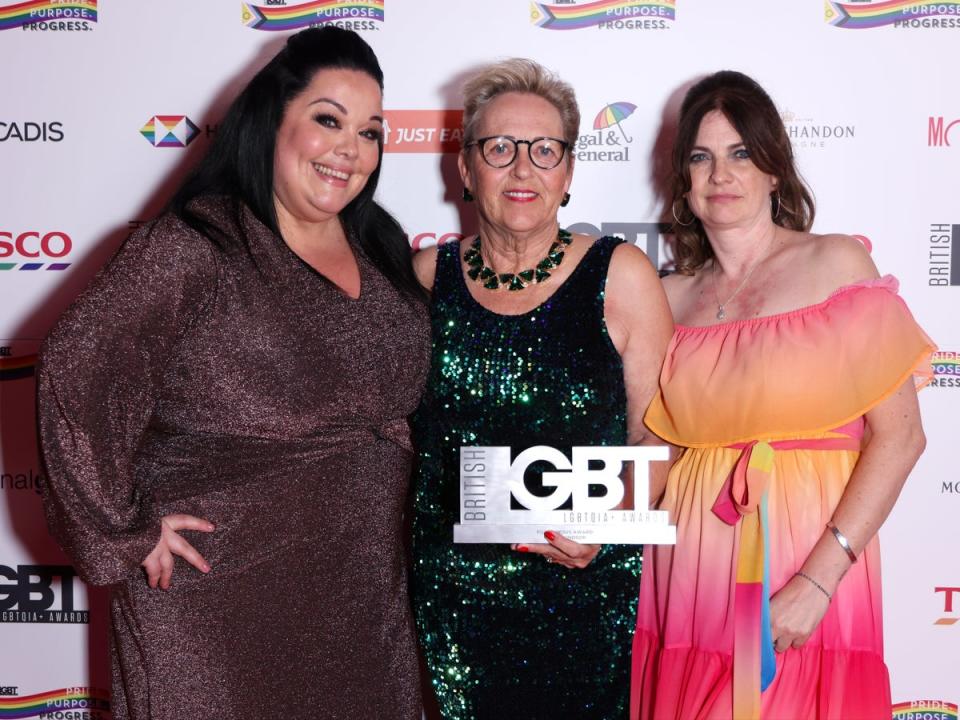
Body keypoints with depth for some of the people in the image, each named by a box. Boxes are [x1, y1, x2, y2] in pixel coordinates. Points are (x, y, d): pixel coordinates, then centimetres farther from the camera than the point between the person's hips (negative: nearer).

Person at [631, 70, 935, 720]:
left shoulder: (837, 264, -4)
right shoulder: (672, 296, 7)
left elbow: (899, 435, -10)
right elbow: (663, 445, 11)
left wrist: (817, 581, -17)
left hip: (811, 563, -3)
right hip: (693, 566, 3)